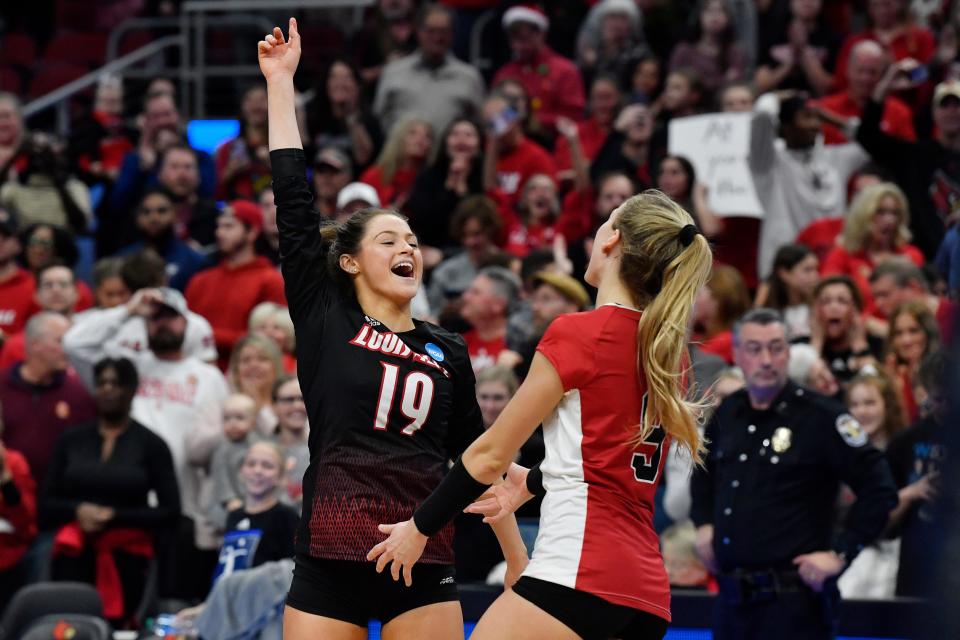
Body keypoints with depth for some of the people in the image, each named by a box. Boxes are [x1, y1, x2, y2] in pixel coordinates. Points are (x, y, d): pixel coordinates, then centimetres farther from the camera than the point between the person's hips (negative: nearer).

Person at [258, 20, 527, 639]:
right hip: (330, 562, -2)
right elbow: (293, 200, 3)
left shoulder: (448, 352, 14)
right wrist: (280, 82, 2)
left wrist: (519, 560, 18)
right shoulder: (324, 320, 6)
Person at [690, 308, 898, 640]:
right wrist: (703, 524, 17)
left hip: (792, 600, -6)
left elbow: (879, 489, -9)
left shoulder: (821, 416, -8)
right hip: (732, 598, 7)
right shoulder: (727, 414, 11)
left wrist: (840, 554, -12)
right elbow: (704, 472, 32)